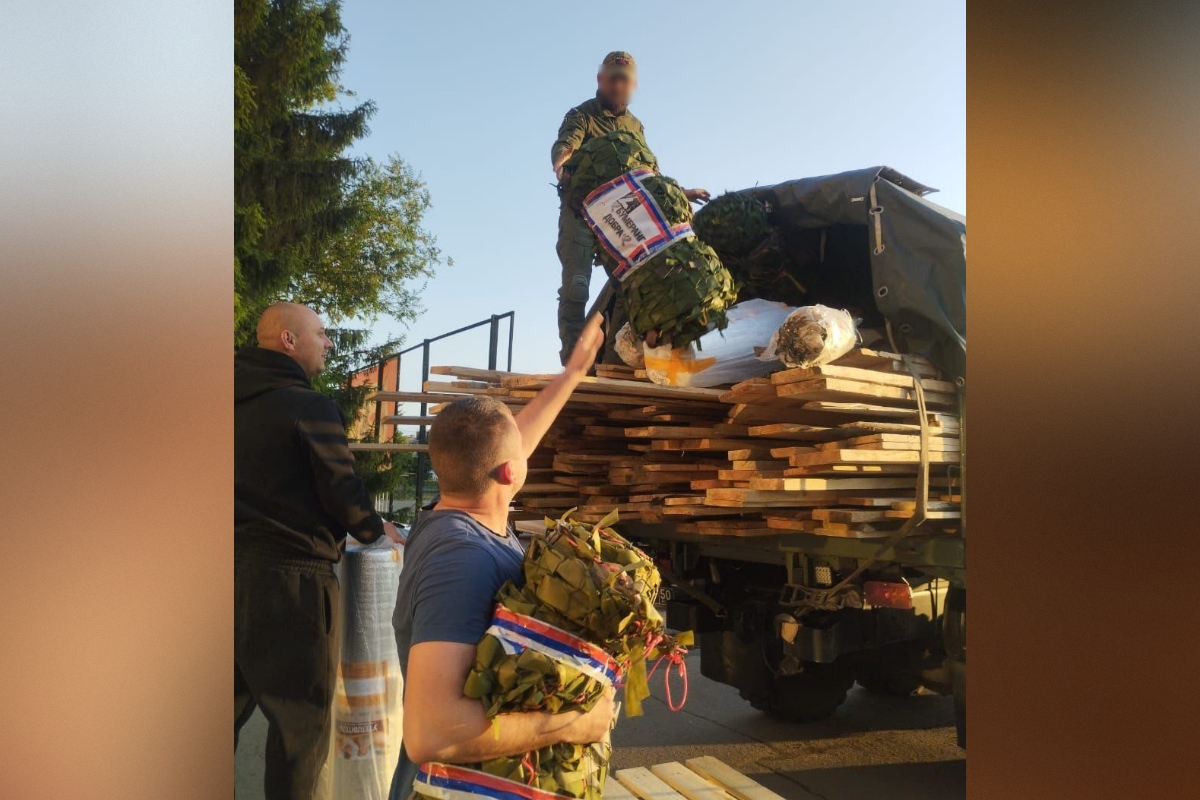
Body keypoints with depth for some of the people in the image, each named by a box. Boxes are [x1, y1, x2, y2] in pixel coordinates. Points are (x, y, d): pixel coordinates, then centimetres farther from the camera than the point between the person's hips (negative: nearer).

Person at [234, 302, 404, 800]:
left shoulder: (242, 404, 11)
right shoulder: (311, 408, -11)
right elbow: (343, 492, -12)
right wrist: (377, 531, 5)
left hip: (239, 567, 8)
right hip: (292, 576, -8)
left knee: (232, 701, 17)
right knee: (301, 714, 3)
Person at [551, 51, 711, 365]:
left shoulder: (635, 126, 19)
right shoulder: (581, 115, 1)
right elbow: (565, 144, -21)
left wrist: (679, 192, 16)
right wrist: (561, 161, -43)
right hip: (581, 210, -5)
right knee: (576, 286, -14)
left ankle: (614, 360, 4)